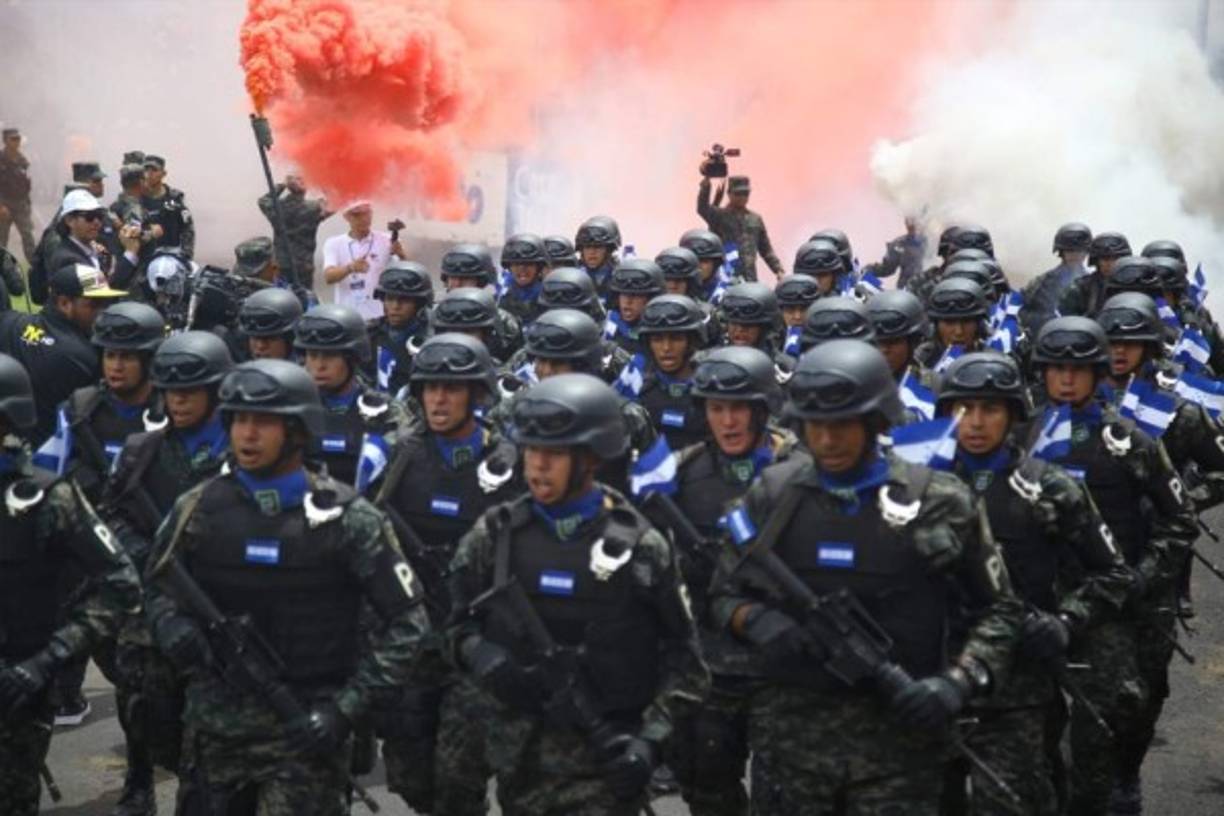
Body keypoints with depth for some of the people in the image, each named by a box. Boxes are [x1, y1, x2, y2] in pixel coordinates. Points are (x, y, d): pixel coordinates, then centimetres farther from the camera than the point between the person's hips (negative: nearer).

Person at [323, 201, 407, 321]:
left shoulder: (386, 241, 2)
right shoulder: (334, 244, 4)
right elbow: (328, 277, -11)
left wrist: (401, 256, -27)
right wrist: (350, 268, -31)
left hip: (379, 316, 0)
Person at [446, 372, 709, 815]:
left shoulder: (640, 546, -6)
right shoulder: (495, 533, 1)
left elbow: (683, 658, -1)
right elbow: (456, 621, 12)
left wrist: (649, 738, -12)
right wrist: (481, 657, -10)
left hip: (604, 761, -3)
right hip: (520, 757, 4)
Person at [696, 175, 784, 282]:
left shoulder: (756, 219, 15)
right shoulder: (719, 216, 0)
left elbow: (766, 249, 18)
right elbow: (702, 208, -21)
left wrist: (778, 270, 7)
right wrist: (706, 182, -35)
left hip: (750, 280, 5)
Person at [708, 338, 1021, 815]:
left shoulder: (938, 503, -2)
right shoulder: (772, 495, 4)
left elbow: (996, 611, 5)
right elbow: (723, 594, 12)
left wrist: (958, 684, -11)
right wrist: (758, 621, -11)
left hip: (900, 729, -2)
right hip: (790, 729, 2)